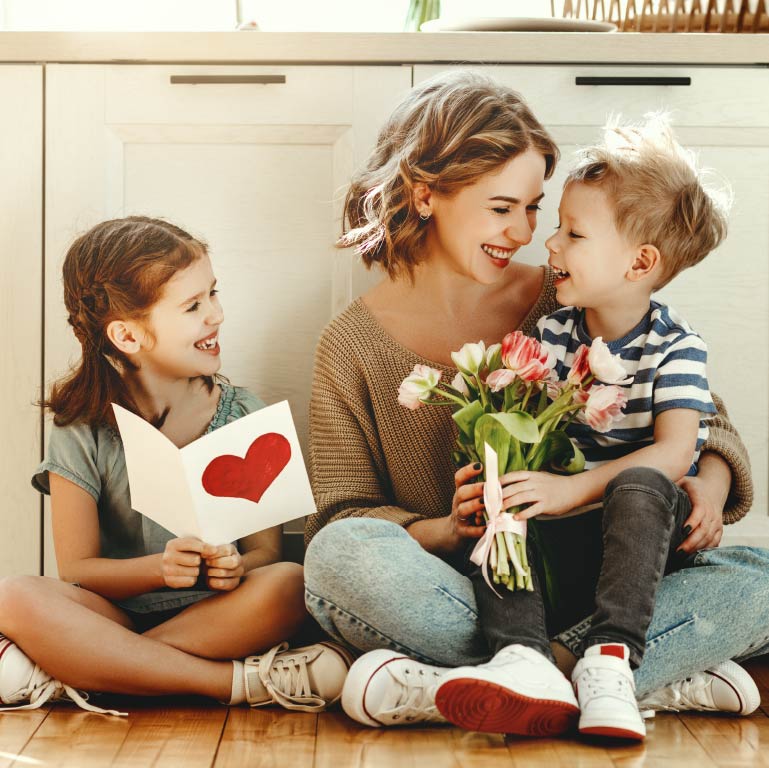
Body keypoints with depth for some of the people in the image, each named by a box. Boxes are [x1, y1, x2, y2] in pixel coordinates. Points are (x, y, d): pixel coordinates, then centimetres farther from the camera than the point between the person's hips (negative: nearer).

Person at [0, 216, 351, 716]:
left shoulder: (244, 417, 1)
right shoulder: (82, 431, -2)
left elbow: (267, 550, 0)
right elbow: (76, 569, -4)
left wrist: (237, 567, -24)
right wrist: (159, 568, -22)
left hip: (217, 614, 1)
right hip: (120, 612, -1)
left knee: (288, 586, -31)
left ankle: (63, 672, -27)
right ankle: (242, 681, -28)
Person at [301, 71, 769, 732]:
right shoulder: (353, 345, 1)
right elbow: (341, 518, -1)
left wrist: (711, 480, -11)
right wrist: (444, 530, -21)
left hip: (585, 593, 2)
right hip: (451, 593, -1)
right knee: (339, 554, -33)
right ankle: (658, 681, -30)